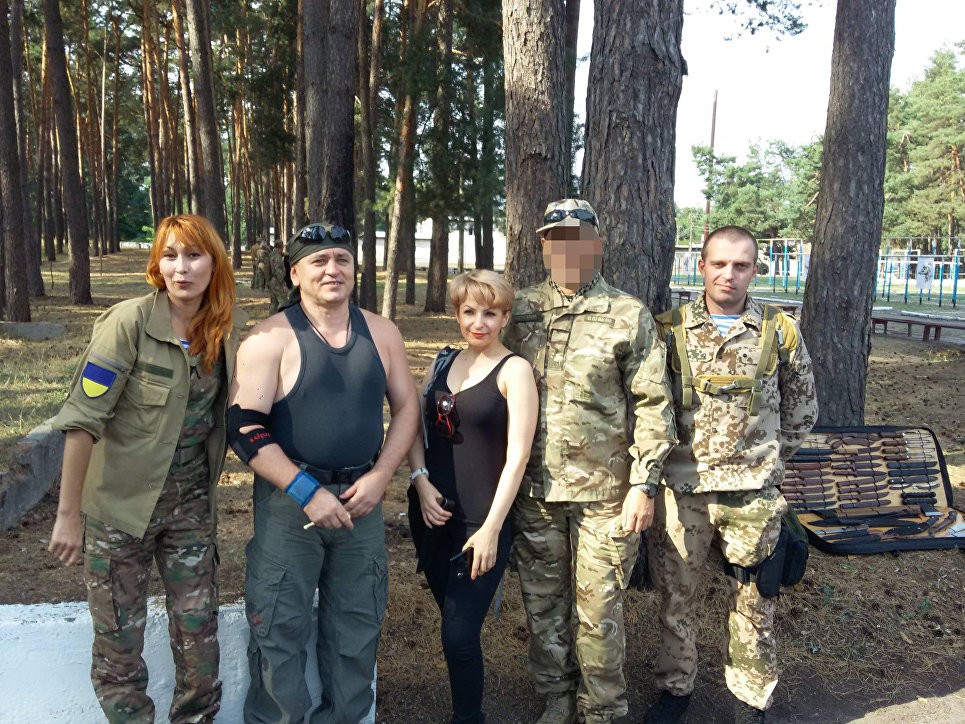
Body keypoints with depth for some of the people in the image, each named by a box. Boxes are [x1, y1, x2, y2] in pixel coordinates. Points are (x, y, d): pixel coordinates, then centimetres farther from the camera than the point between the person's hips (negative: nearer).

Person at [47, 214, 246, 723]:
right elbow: (81, 420, -15)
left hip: (191, 506, 3)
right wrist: (68, 514, -13)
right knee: (119, 641, 9)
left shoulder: (228, 329, -3)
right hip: (121, 505, -3)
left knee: (199, 633, 8)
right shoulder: (127, 324, -16)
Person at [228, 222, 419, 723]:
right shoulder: (270, 339, -10)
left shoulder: (382, 333, 3)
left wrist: (379, 476, -7)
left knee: (357, 623, 15)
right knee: (279, 626, 6)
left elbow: (406, 407, 7)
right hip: (288, 501, -4)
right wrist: (308, 492, -19)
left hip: (361, 498, 4)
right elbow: (244, 428, -14)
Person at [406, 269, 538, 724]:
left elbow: (517, 455, -12)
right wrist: (421, 480, -7)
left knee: (459, 635, -5)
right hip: (433, 514, 5)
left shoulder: (513, 370, -7)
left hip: (481, 521, -5)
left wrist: (491, 529, -15)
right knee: (453, 622, 16)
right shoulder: (443, 363, 10)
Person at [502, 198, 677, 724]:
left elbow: (652, 406, -2)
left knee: (599, 610, 6)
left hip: (605, 493, -3)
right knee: (543, 603, 15)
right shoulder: (520, 312, 7)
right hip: (533, 489, 3)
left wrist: (643, 484, -8)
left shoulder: (629, 316, -1)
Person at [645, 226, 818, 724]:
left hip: (754, 494, 0)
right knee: (675, 594, 12)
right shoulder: (669, 330, -1)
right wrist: (662, 459, 5)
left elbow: (801, 409, 13)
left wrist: (767, 459, 11)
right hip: (681, 489, 0)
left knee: (752, 599, 13)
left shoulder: (780, 333, 1)